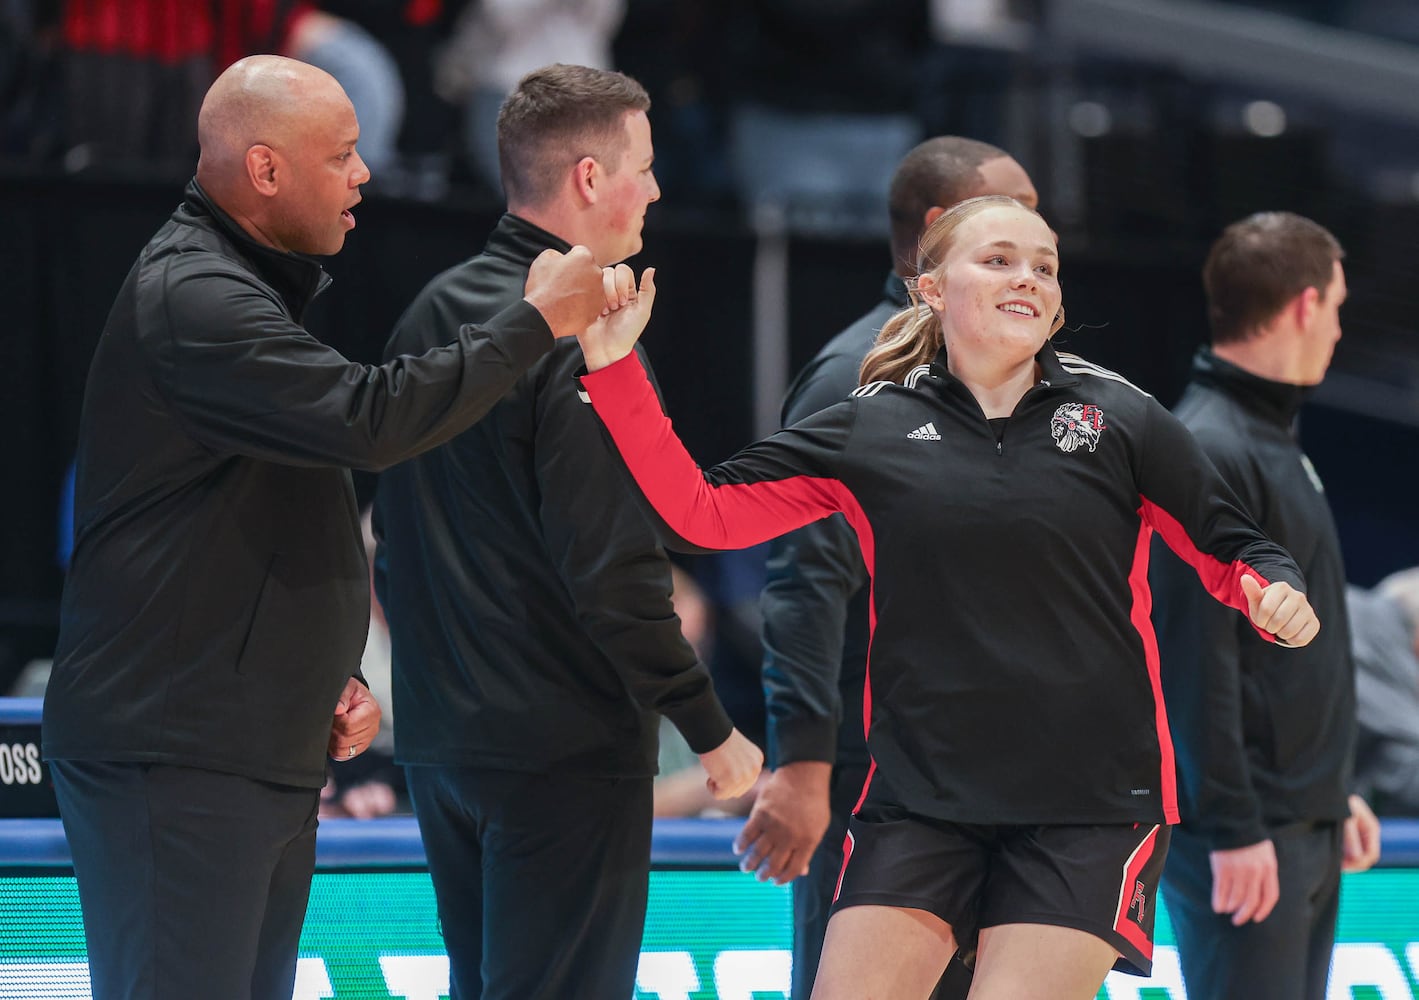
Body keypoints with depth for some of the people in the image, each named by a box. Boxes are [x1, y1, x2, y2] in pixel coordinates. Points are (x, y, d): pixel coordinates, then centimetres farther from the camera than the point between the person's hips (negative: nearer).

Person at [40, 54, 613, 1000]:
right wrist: (535, 320, -15)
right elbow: (370, 420, -26)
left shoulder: (242, 287, 20)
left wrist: (332, 674, 17)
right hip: (171, 753, -10)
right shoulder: (191, 299, -15)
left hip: (264, 752, 10)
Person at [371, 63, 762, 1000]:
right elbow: (614, 570, -20)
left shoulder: (430, 314, 10)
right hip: (567, 747, -9)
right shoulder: (584, 340, -17)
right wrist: (712, 729, -13)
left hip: (441, 739, 9)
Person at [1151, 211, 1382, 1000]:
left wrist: (1333, 793, 22)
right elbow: (1195, 659, -20)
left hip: (1307, 830, 10)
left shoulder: (1275, 440, 17)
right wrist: (1233, 828, -22)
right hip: (1246, 840, -10)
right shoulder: (1207, 454, -15)